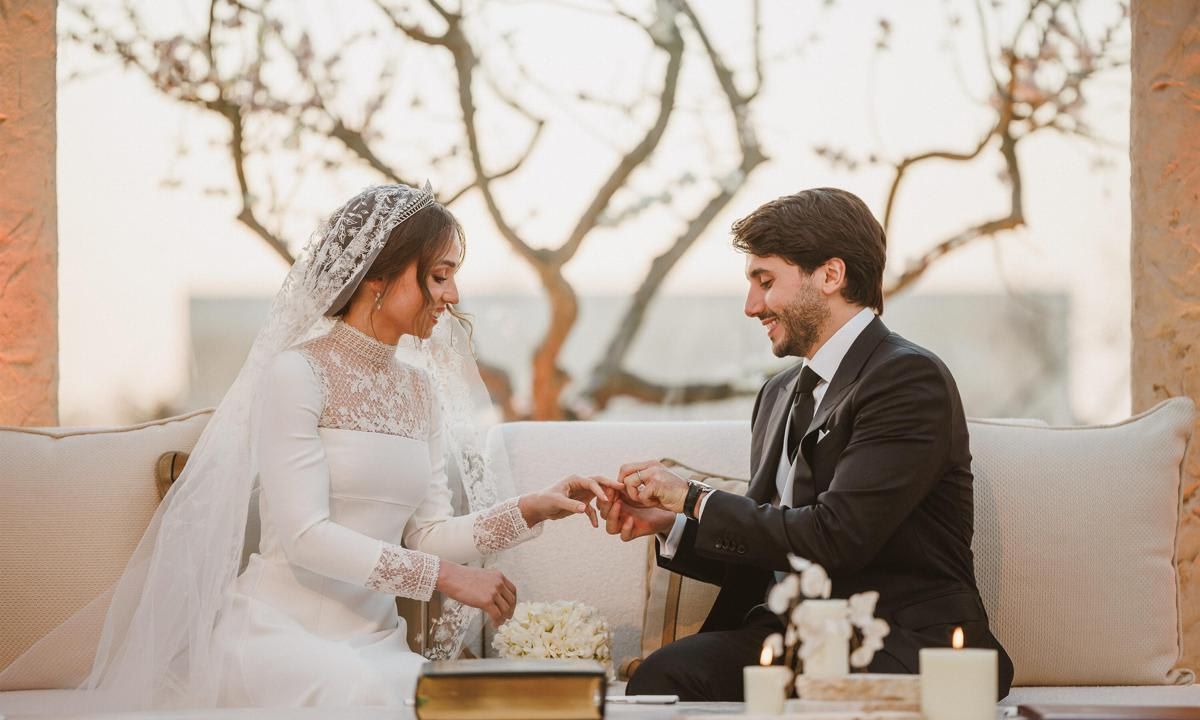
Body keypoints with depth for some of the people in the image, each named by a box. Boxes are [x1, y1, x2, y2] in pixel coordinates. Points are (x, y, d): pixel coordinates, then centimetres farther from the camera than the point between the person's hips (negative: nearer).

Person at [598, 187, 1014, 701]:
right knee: (660, 676, -23)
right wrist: (668, 524, 4)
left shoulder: (909, 379, -9)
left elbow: (834, 537, -19)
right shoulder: (780, 394, 19)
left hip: (905, 651, -7)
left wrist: (694, 500, -9)